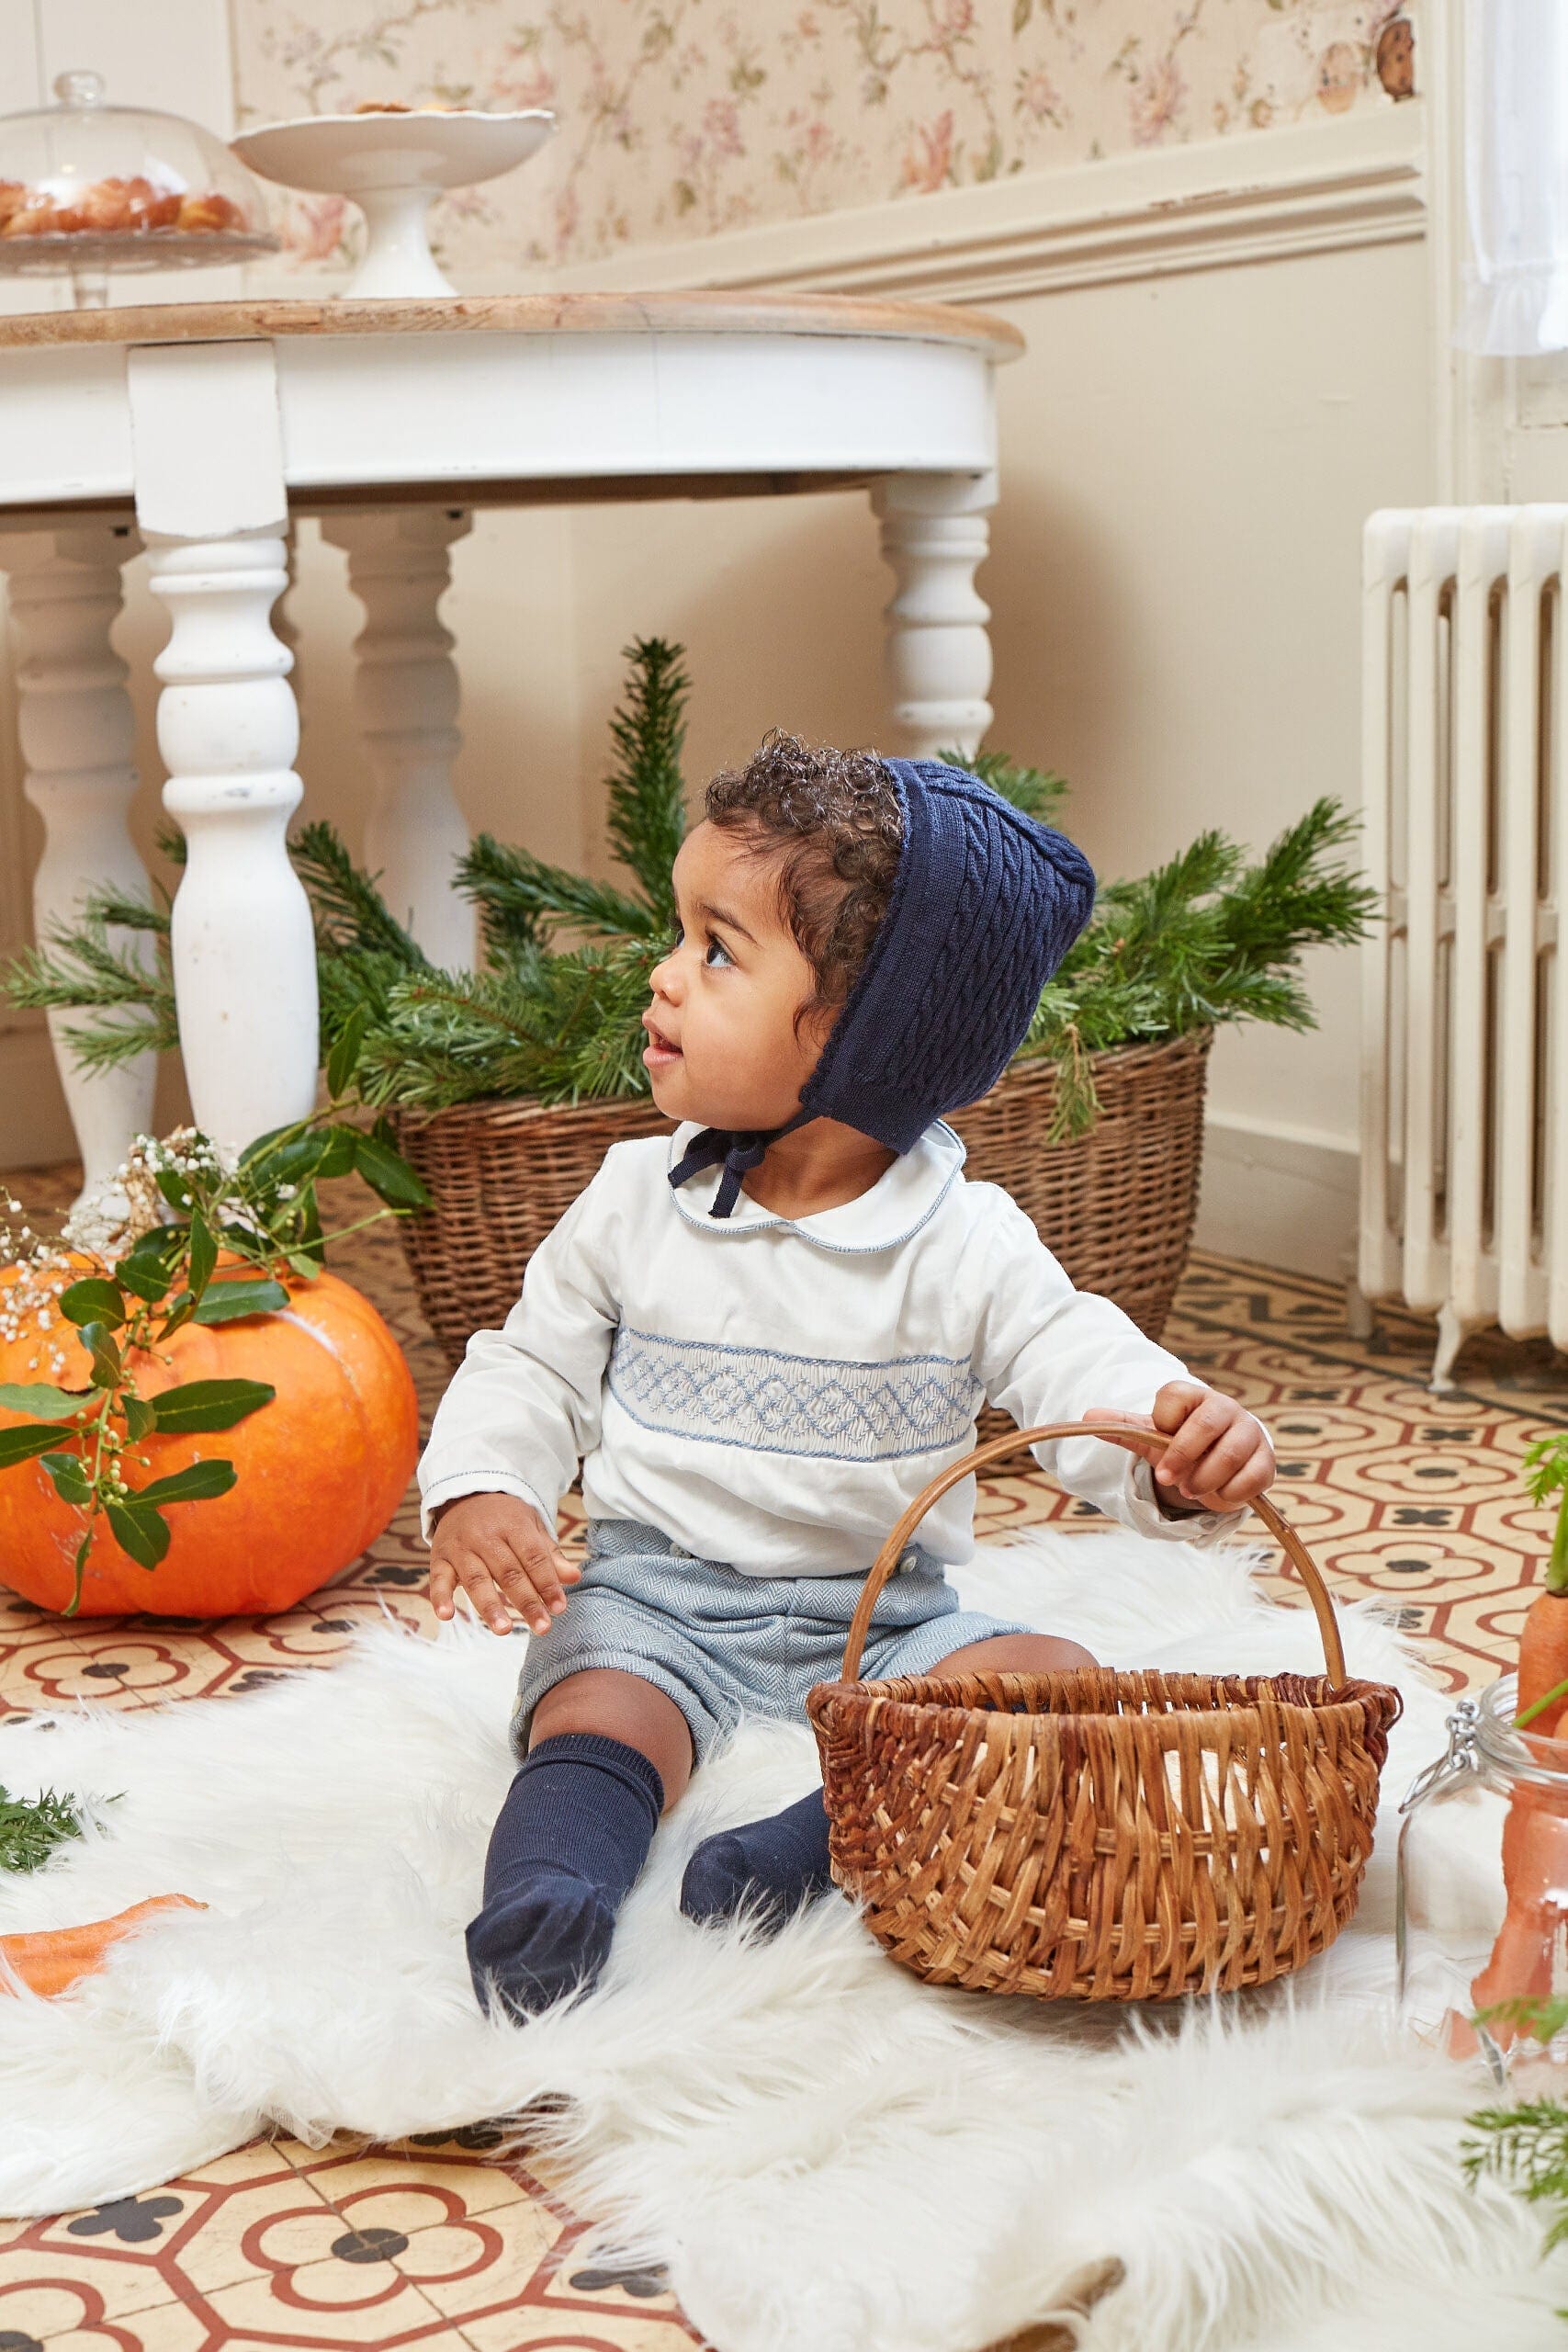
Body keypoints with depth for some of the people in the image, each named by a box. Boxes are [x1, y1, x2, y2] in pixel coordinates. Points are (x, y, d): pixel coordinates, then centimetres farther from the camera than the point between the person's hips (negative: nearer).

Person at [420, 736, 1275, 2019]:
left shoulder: (967, 1247, -6)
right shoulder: (636, 1203, 1)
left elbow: (1083, 1371, -9)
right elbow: (532, 1368, 10)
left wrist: (1183, 1451, -33)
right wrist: (480, 1494, -11)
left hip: (886, 1614, 0)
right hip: (659, 1597, 0)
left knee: (1059, 1681, -24)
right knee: (598, 1717, -30)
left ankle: (816, 1845, -39)